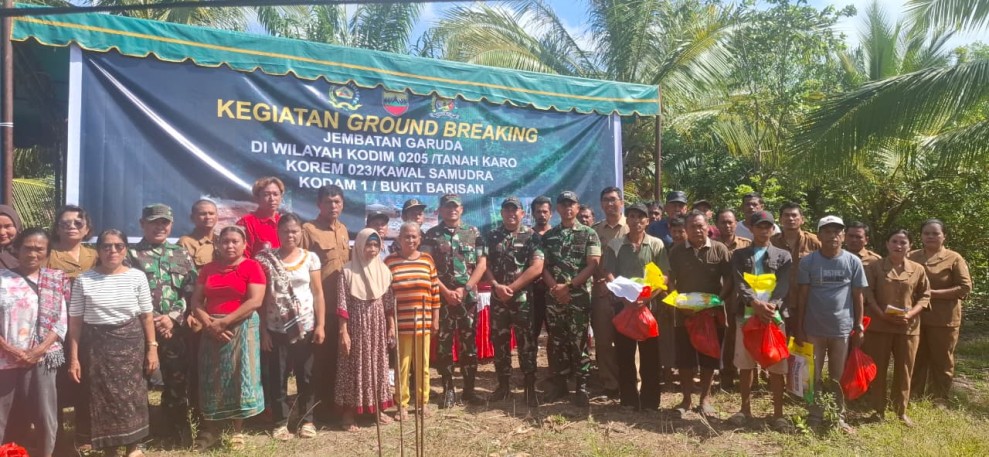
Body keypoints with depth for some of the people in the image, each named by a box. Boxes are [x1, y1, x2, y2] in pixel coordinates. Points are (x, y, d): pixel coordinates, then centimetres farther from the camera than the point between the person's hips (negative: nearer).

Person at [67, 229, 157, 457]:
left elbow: (147, 315, 1)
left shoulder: (137, 277, -2)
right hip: (96, 345, 1)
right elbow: (75, 321, 0)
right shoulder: (84, 280, -2)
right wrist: (74, 357, -2)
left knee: (131, 394, 3)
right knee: (101, 397, 6)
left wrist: (152, 348, -2)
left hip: (130, 343, 0)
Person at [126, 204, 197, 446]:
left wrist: (173, 317, -8)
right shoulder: (131, 255, 4)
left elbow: (192, 291, 5)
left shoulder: (181, 254, 11)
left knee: (178, 380, 6)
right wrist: (152, 321, -10)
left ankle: (179, 430, 18)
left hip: (177, 330, 2)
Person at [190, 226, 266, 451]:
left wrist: (223, 322, -14)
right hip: (212, 331, 4)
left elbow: (255, 301, -13)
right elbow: (196, 301, 7)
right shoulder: (208, 268, 11)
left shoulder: (252, 266, -4)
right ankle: (210, 429, 18)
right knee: (212, 380, 7)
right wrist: (209, 323, -11)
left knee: (238, 377, 0)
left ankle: (238, 431, 11)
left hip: (241, 329, -4)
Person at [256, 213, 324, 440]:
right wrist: (263, 329, -4)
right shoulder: (267, 259, -1)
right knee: (277, 376, 5)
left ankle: (307, 420, 19)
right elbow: (262, 297, -1)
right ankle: (280, 422, 17)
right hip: (277, 328, 0)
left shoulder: (310, 258, 2)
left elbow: (318, 293, 2)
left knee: (306, 375, 8)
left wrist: (320, 325, -4)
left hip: (306, 327, 1)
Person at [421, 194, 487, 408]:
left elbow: (482, 264, 1)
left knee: (469, 343, 6)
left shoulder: (473, 233, 6)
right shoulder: (431, 235, 3)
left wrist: (464, 289, -8)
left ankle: (469, 389, 16)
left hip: (468, 297, 1)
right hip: (441, 297, -1)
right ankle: (448, 389, 15)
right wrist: (446, 291, -10)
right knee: (443, 344, 4)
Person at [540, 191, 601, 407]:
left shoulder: (589, 234, 1)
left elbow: (593, 264, -7)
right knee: (557, 342, 8)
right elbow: (543, 266, 7)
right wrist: (555, 287, -9)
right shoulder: (548, 236, 10)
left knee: (579, 342, -1)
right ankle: (559, 383, 18)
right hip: (554, 296, 3)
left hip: (579, 296, -3)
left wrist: (569, 286, -13)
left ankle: (582, 387, 8)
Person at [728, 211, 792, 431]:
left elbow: (784, 285, -5)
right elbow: (739, 283, -6)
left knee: (776, 366, 2)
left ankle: (778, 413, 14)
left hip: (774, 314, -1)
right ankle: (746, 409, 22)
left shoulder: (783, 256, 9)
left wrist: (772, 304, -24)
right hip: (746, 314, 1)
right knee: (745, 364, 8)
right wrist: (755, 303, -24)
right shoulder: (739, 255, 8)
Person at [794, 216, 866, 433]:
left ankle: (839, 418, 24)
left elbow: (858, 296, 4)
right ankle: (815, 417, 20)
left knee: (838, 377, 12)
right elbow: (802, 296, -2)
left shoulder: (853, 262, 0)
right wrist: (799, 327, -3)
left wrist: (859, 327, 2)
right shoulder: (807, 262, -4)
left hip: (842, 328, 1)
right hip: (813, 328, -1)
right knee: (814, 376, 9)